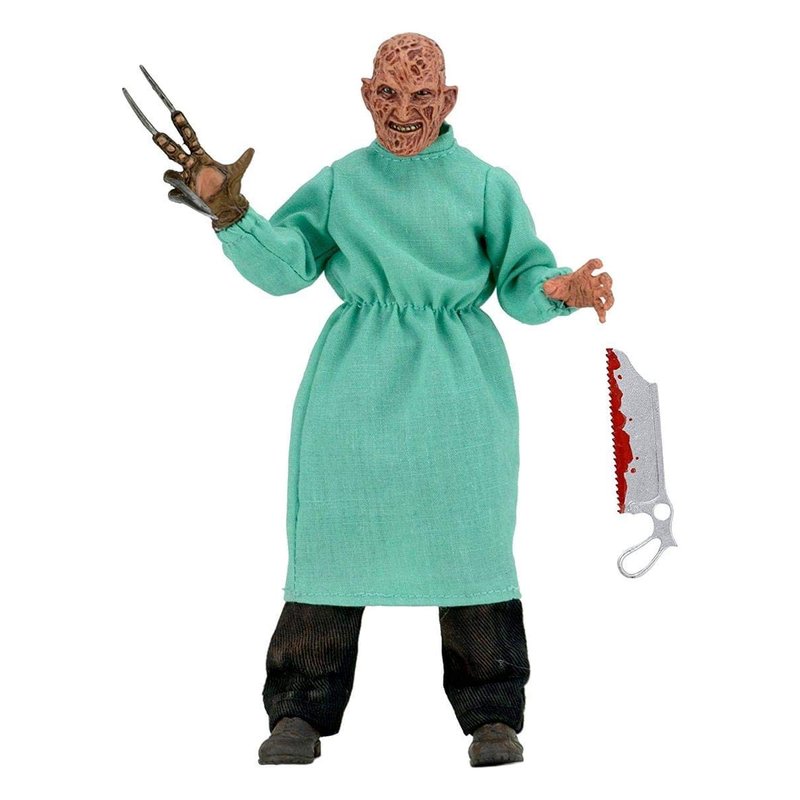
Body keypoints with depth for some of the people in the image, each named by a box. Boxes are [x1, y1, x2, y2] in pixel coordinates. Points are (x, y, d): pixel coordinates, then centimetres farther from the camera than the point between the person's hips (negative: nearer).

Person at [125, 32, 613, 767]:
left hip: (456, 385, -1)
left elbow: (522, 281, 4)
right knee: (331, 533, -1)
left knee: (469, 540, -2)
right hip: (354, 384, 1)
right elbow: (285, 266, 2)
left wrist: (563, 291, -18)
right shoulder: (339, 183, 11)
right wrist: (229, 212, -13)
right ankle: (302, 713, 7)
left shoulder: (488, 185, 8)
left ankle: (493, 715, 7)